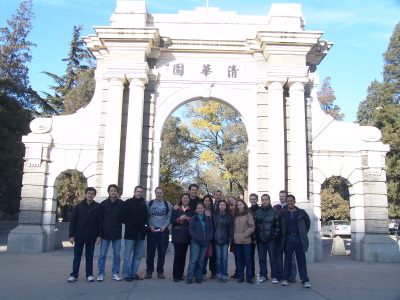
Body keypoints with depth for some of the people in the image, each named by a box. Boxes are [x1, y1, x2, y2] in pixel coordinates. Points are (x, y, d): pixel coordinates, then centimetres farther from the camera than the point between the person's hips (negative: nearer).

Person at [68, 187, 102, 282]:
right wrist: (72, 235, -4)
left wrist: (99, 235, -5)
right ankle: (74, 275, 14)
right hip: (79, 236, 0)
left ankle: (89, 275, 16)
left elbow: (100, 222, 0)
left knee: (90, 257, 9)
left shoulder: (98, 207, -1)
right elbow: (72, 221, 1)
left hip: (91, 237, 0)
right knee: (77, 257, 7)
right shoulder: (79, 206, 1)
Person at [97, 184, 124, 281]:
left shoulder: (122, 204, -1)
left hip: (117, 233, 1)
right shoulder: (103, 204, 0)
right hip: (105, 233, 0)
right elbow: (100, 219, 2)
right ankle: (101, 274, 11)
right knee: (102, 254, 2)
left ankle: (115, 274, 16)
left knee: (117, 255, 6)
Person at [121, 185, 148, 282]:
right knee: (128, 255, -2)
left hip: (141, 234, 5)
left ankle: (134, 274, 18)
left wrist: (146, 226, 3)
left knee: (138, 256, 10)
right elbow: (123, 216, -5)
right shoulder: (128, 202, -1)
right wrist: (129, 224, -14)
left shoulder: (143, 204, 13)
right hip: (130, 233, -5)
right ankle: (126, 274, 7)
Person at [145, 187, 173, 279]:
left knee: (162, 252, 5)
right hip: (152, 231, -1)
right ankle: (149, 271, 10)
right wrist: (150, 226, -8)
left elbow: (169, 217, 4)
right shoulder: (149, 204, 4)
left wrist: (165, 226, -10)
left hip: (163, 231, 1)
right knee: (150, 252, 1)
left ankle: (160, 272, 15)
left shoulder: (168, 205, 5)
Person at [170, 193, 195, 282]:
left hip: (186, 236, 1)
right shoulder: (176, 210, 11)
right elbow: (172, 220, 1)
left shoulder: (192, 211, 12)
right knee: (177, 255, -7)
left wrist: (188, 219, -12)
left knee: (183, 255, 2)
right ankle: (176, 275, -3)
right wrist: (180, 219, -14)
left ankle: (180, 274, 12)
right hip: (177, 236, -1)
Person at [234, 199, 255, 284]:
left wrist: (245, 234, -12)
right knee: (239, 259, 9)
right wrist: (234, 235, 3)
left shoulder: (248, 214, -3)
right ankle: (240, 277, 17)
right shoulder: (236, 215, 12)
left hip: (246, 241, -5)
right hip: (237, 241, 5)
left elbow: (252, 227, -6)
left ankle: (249, 277, 6)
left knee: (248, 259, -1)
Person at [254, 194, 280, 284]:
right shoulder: (257, 213, 11)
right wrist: (255, 237, 2)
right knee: (262, 259, 9)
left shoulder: (275, 212, 1)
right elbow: (254, 225, 9)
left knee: (273, 258, -2)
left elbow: (278, 225, -1)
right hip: (260, 239, 3)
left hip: (271, 239, -3)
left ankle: (274, 277, 5)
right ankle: (263, 275, 18)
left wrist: (275, 235, -9)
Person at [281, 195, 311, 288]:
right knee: (287, 259, 7)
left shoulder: (301, 212, 4)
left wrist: (304, 233, 10)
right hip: (288, 238, 1)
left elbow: (308, 222, 14)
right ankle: (286, 278, 14)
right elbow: (281, 227, 15)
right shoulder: (283, 213, 6)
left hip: (299, 238, -1)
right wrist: (283, 237, 8)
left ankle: (305, 280, 6)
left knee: (301, 259, 2)